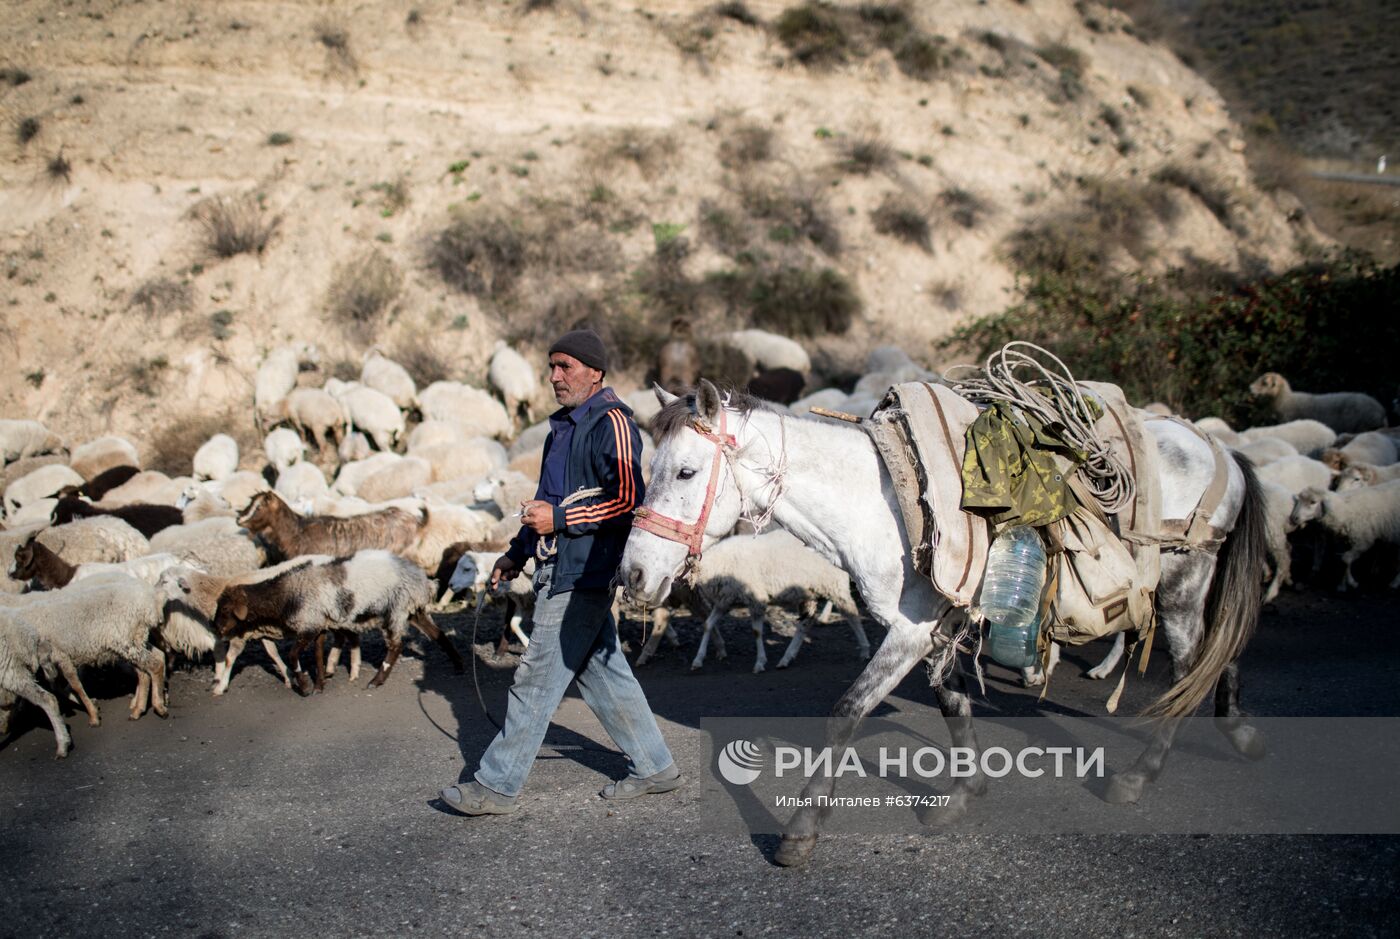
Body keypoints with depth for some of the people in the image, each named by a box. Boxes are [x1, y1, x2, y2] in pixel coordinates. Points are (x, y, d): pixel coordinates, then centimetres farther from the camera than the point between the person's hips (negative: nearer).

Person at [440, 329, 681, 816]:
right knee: (603, 671, 14)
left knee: (537, 678, -4)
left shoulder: (611, 423, -13)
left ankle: (497, 785, 4)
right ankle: (654, 766, 24)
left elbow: (628, 498, -22)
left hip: (580, 578, -10)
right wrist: (517, 553, 22)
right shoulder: (566, 424, 18)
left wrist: (560, 519, -23)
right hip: (560, 571, 10)